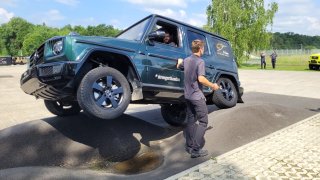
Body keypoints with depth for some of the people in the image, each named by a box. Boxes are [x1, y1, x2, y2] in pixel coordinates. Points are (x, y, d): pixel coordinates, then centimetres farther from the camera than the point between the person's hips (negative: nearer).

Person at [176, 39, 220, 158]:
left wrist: (180, 61, 48)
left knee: (191, 120, 15)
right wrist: (212, 86, -11)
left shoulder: (186, 60, 8)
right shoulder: (200, 61, -15)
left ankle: (189, 146, 22)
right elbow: (201, 79, -25)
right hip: (197, 96, -8)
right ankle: (196, 150, -4)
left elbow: (178, 66, 28)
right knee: (203, 122, -1)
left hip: (187, 95, 8)